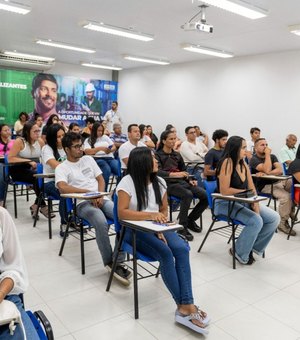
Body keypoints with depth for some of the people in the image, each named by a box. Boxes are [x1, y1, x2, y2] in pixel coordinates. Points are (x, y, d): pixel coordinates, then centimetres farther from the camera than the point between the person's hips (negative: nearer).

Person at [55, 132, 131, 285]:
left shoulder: (88, 159, 19)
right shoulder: (61, 168, 4)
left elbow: (100, 179, 16)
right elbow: (62, 188, -15)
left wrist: (100, 195, -4)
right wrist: (88, 192, -20)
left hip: (101, 199, 5)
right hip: (82, 203, -4)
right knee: (102, 223, -36)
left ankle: (119, 261, -17)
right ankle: (109, 262, -19)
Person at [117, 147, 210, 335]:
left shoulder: (160, 182, 7)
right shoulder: (127, 182, -11)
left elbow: (164, 210, 13)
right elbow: (122, 213, -18)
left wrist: (160, 228, -7)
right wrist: (150, 215, -29)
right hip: (135, 230, -5)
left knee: (182, 248, -25)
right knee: (166, 253, -30)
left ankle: (186, 306, -23)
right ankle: (185, 305, -16)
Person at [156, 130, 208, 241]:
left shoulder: (177, 155, 21)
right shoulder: (158, 155, 2)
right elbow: (158, 172, -15)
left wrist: (190, 180, 5)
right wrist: (174, 174, -32)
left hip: (181, 182, 6)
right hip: (168, 184, -6)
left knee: (206, 195, -15)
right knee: (188, 194, -34)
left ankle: (190, 220, 6)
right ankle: (182, 227, -22)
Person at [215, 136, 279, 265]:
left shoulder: (243, 164, 8)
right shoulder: (227, 162, -17)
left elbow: (251, 188, 8)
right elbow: (224, 191, -22)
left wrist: (255, 203, -10)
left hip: (243, 202, 8)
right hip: (225, 204, -8)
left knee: (274, 218, -6)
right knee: (256, 221, -28)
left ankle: (253, 247, 11)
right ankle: (240, 254, -3)